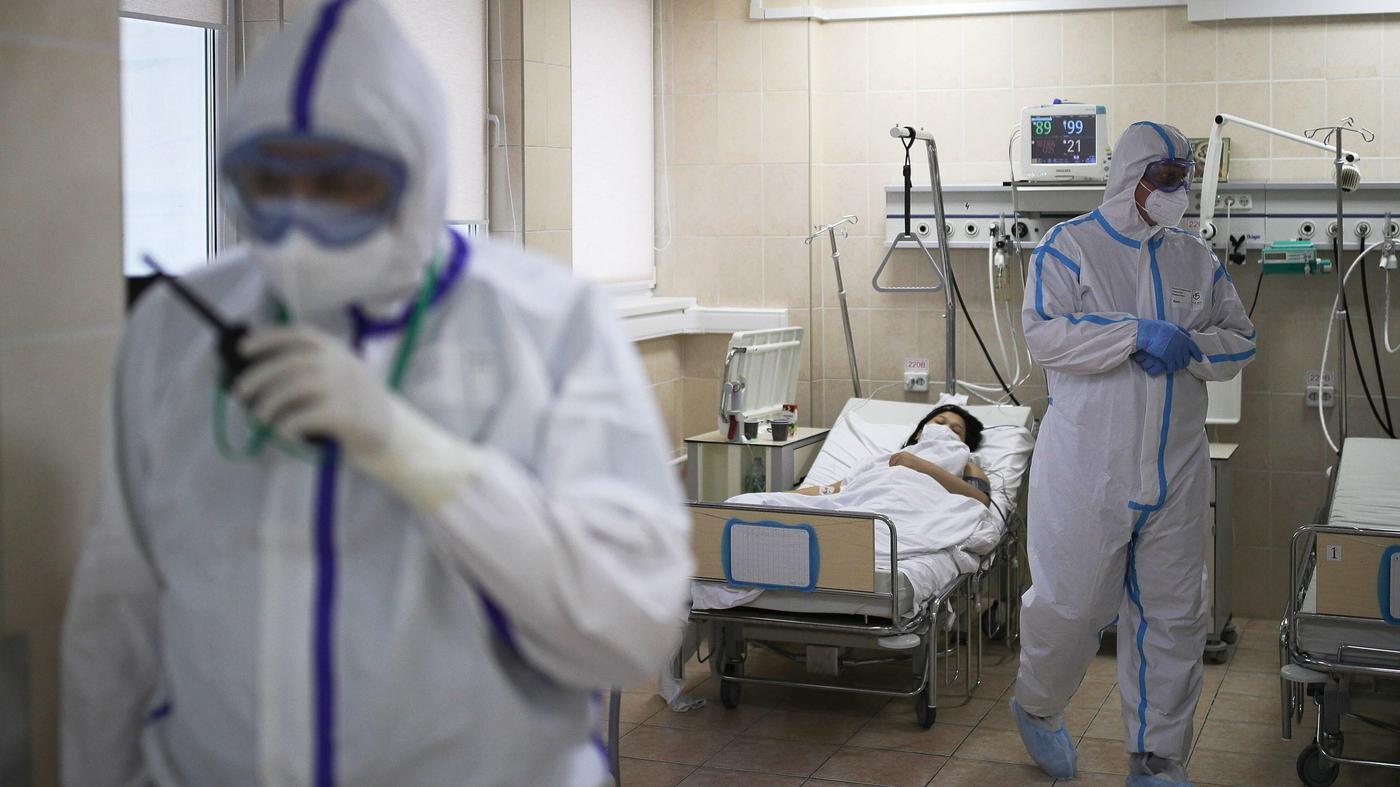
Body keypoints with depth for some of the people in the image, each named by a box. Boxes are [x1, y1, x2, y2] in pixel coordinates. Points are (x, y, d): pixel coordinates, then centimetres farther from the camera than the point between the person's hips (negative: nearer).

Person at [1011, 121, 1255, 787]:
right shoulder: (1071, 246, -2)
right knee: (1071, 603, 0)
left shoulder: (1198, 260, 12)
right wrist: (1139, 333, -21)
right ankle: (1036, 706, 30)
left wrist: (1189, 347, -9)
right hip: (1089, 471, -5)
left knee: (1172, 615, 7)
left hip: (1176, 470, 5)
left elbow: (1241, 340, 12)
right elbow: (1043, 333, -15)